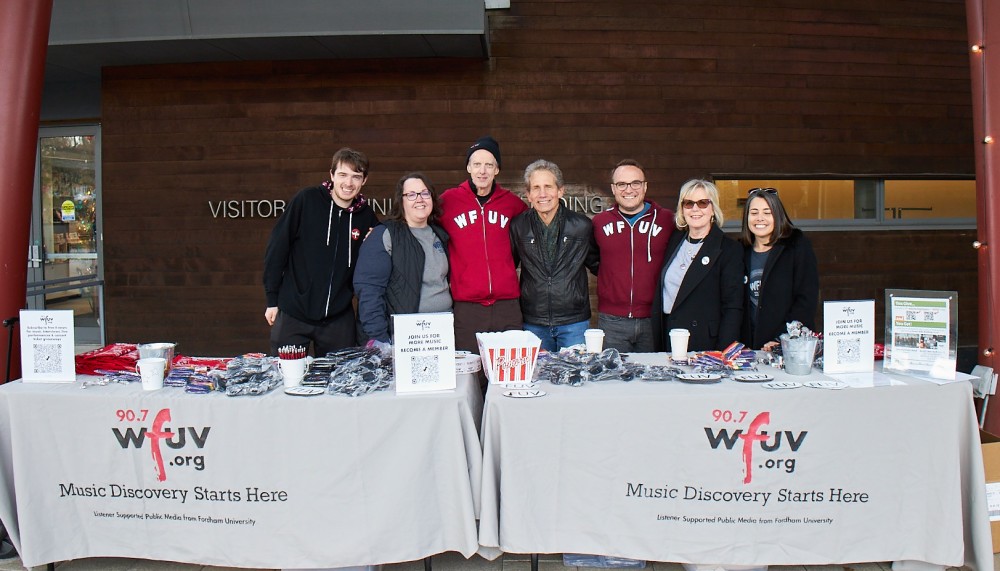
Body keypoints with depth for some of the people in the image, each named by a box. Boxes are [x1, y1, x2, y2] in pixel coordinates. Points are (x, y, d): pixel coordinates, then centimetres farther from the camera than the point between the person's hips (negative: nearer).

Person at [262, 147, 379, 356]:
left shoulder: (367, 216, 1)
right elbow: (277, 248, -4)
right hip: (292, 315, -2)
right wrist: (272, 299, -3)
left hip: (339, 320, 2)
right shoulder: (307, 200, -7)